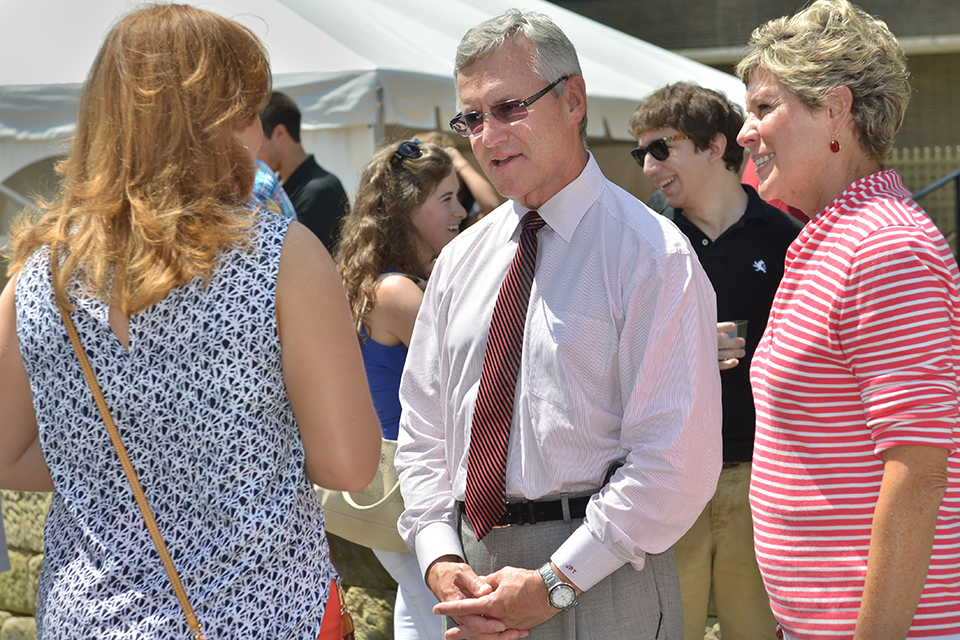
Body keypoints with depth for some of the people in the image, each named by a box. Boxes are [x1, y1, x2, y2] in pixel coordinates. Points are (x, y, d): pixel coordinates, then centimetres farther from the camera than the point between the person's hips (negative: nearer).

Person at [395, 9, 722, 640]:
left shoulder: (651, 254, -9)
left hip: (600, 586, -5)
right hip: (474, 571, 5)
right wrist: (439, 558, -3)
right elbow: (424, 428, 11)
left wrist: (555, 582, -16)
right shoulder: (461, 261, 9)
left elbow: (678, 458, -15)